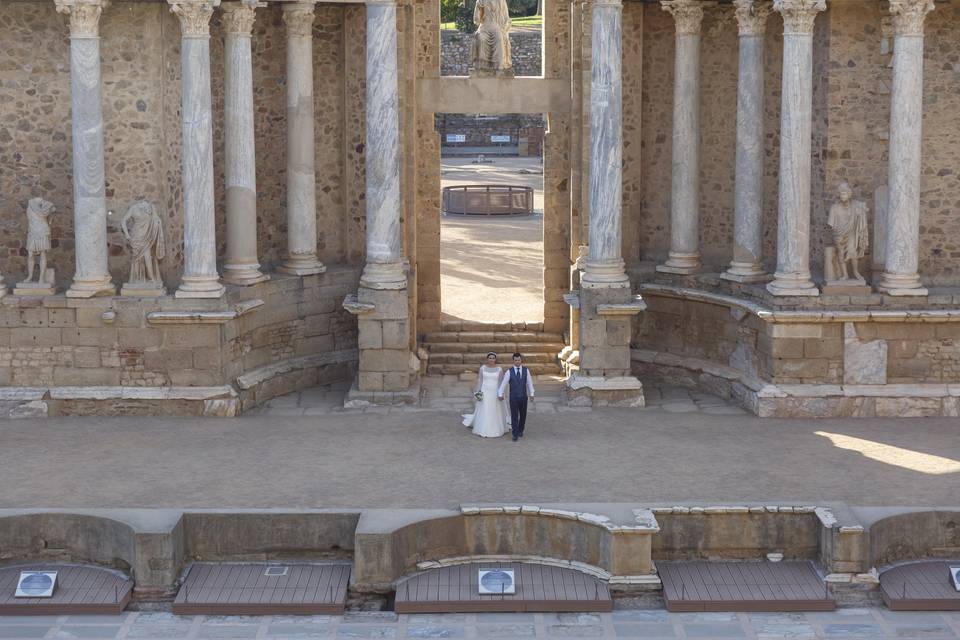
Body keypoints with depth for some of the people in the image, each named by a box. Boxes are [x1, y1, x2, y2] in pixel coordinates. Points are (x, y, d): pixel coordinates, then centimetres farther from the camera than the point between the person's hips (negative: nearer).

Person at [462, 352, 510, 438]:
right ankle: (483, 431, 10)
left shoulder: (499, 369, -3)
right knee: (483, 411, 2)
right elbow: (479, 381, 2)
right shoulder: (482, 368, -1)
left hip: (495, 393, 0)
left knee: (495, 412, 5)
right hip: (484, 392, 0)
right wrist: (478, 392, -6)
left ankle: (495, 430, 18)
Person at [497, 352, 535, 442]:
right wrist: (500, 394, -21)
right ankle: (515, 435, 2)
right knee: (514, 416, -3)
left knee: (523, 415, 14)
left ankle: (520, 430, 37)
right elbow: (503, 384, -10)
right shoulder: (509, 372, -7)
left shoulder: (526, 370, -2)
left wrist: (531, 394, -11)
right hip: (513, 398, -2)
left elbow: (529, 383, -1)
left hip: (523, 397, 2)